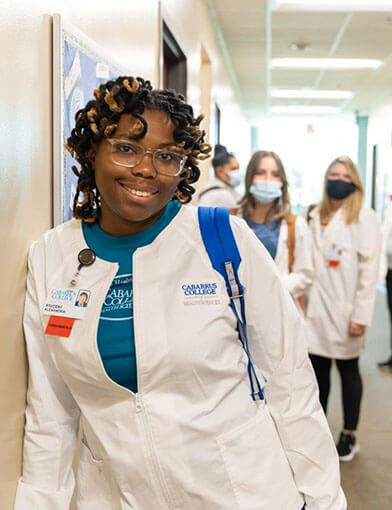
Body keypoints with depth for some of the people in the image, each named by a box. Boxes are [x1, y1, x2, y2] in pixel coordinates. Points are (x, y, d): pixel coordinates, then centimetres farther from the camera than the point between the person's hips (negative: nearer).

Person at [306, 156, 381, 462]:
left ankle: (349, 436, 22)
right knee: (318, 369, 11)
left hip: (344, 310, -4)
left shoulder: (364, 217, -5)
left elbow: (369, 268, -10)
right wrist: (305, 303, 5)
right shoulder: (316, 217, 12)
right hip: (316, 308, 5)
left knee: (348, 370, 7)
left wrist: (361, 315, -15)